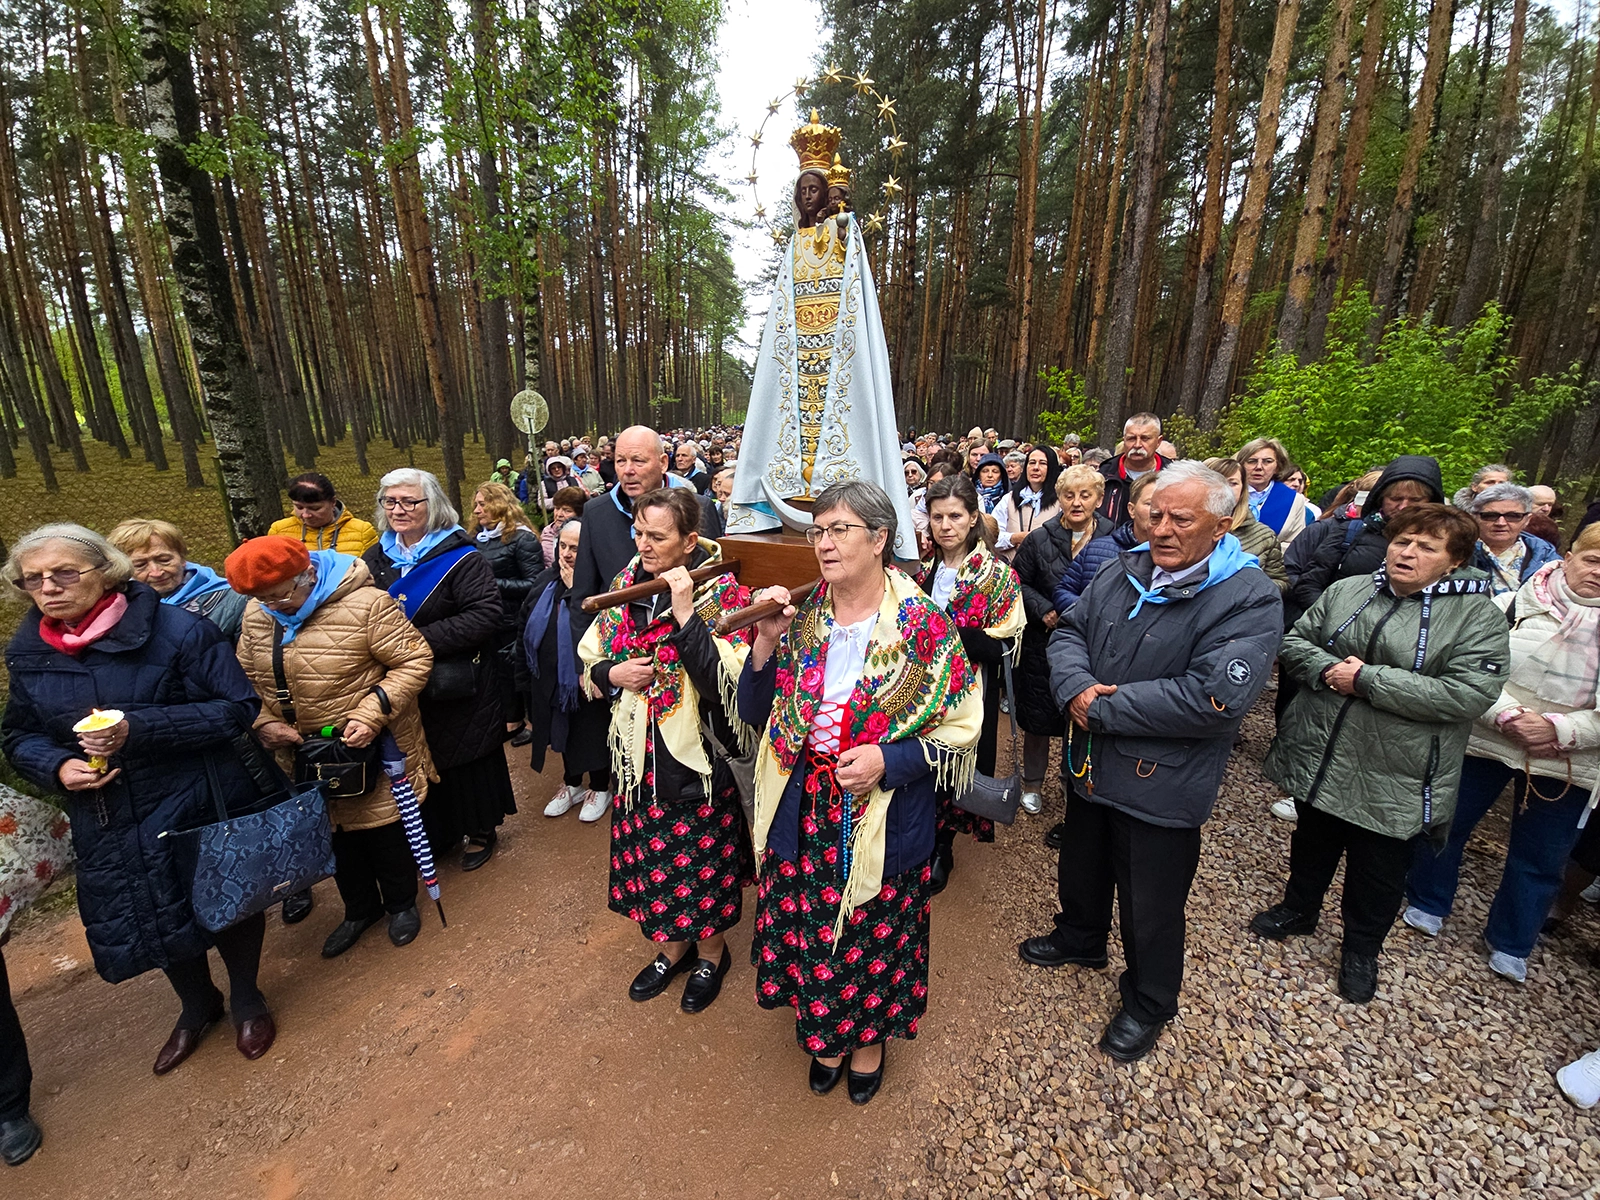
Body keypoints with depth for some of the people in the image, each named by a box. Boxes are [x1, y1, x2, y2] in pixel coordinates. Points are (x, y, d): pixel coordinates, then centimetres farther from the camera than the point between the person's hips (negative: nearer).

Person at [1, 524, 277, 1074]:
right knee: (153, 923, 20)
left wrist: (138, 729, -27)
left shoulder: (177, 629, -17)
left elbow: (238, 708, -18)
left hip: (200, 808, -5)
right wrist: (57, 766, -11)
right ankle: (196, 1005, 49)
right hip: (108, 827, 5)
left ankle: (246, 998, 41)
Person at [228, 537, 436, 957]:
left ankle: (401, 904, 37)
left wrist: (371, 715, -26)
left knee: (385, 829, 12)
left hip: (371, 750, -6)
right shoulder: (256, 616, -1)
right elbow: (247, 680, 10)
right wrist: (264, 723, -7)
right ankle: (360, 909, 44)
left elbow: (415, 660, -21)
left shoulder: (366, 604, -22)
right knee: (336, 835, 22)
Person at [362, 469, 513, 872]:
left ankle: (481, 830, 30)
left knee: (465, 762, 9)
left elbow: (485, 616, -22)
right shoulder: (375, 559, 8)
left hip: (455, 691, -5)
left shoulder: (460, 558, -12)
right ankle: (435, 833, 38)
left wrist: (421, 639, -24)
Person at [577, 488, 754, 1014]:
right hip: (638, 750, 5)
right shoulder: (624, 585, 1)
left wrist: (685, 615, -30)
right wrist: (611, 674, -10)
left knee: (701, 858, 12)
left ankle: (712, 952, 42)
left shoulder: (722, 593, -15)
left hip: (698, 754, -5)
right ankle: (674, 946, 46)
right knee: (650, 856, 19)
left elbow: (726, 683, -25)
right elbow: (589, 658, 11)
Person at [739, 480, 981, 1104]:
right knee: (808, 929, 19)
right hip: (803, 814, 3)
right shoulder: (801, 619, -3)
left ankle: (870, 1037, 50)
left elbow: (963, 727, -8)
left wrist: (890, 760, -22)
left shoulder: (923, 625, -13)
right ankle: (825, 1033, 50)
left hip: (883, 822, -3)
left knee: (875, 934, 18)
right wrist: (765, 642, -16)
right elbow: (755, 714, 0)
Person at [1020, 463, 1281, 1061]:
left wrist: (1103, 708, -23)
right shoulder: (1126, 569, 1)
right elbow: (1070, 630, 3)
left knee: (1150, 909, 14)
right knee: (1081, 866, 27)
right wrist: (1076, 687, -19)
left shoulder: (1248, 599, -18)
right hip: (1092, 764, 6)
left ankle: (1147, 1005, 41)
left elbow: (1215, 699, -29)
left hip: (1160, 785, -6)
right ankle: (1081, 938, 56)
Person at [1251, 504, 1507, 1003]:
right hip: (1319, 758, 3)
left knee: (1379, 877, 15)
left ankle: (1362, 951, 39)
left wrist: (1366, 680, -24)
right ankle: (1299, 909, 47)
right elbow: (1294, 641, 4)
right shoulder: (1346, 591, 2)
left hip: (1395, 779, -3)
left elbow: (1467, 695, -20)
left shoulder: (1478, 616, -10)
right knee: (1311, 844, 23)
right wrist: (1326, 668, -17)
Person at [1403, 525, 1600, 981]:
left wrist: (1561, 729, -18)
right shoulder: (1514, 605, -6)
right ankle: (1427, 903, 33)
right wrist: (1509, 717, -21)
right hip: (1484, 740, -1)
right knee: (1447, 823, 11)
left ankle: (1509, 943, 31)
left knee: (1541, 858, 12)